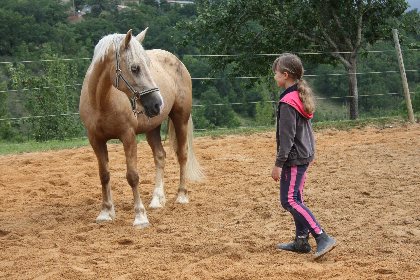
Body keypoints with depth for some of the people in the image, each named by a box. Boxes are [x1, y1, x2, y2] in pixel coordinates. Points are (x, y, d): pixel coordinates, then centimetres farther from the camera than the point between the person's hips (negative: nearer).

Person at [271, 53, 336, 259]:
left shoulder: (288, 102, -19)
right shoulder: (302, 96, 11)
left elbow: (287, 137, -20)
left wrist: (278, 164, -16)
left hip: (294, 158, -10)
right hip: (305, 154, 10)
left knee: (289, 200, -8)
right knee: (296, 198, 15)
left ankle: (322, 238, -13)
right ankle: (301, 241, 19)